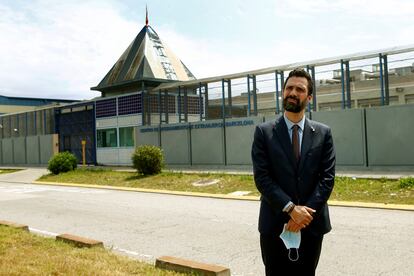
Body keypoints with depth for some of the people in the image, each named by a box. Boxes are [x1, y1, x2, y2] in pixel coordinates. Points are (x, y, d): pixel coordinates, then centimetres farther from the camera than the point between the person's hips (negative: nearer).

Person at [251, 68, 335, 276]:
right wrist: (291, 209, -15)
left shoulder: (323, 133, 3)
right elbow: (262, 177, -8)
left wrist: (305, 213, -12)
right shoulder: (264, 132, -1)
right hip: (275, 225, -1)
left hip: (312, 224, 2)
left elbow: (327, 177, -2)